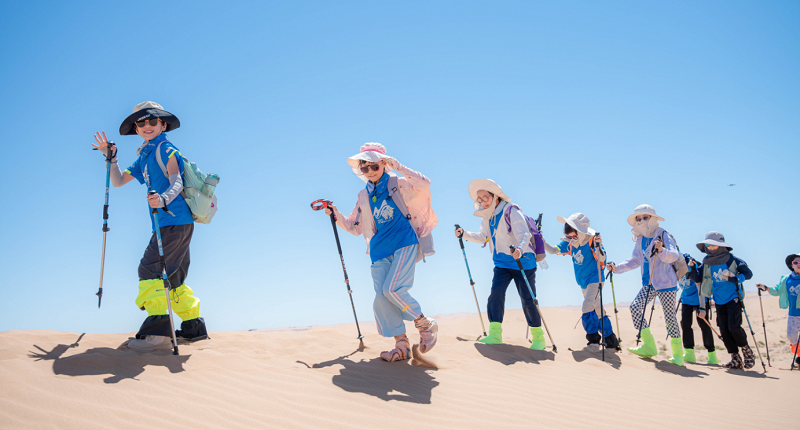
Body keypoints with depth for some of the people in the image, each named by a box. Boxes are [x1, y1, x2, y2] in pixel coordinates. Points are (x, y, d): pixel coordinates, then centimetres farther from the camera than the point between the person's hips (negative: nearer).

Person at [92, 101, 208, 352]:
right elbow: (119, 181, 24)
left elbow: (177, 183, -18)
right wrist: (111, 157, 12)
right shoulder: (143, 157, 22)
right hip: (167, 224, 9)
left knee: (151, 269, -15)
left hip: (175, 221, -9)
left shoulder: (165, 149, -4)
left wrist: (163, 199, -37)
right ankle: (194, 326, 19)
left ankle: (158, 332, -19)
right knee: (171, 276, 13)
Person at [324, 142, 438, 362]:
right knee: (381, 299, -5)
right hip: (380, 251, 5)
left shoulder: (398, 184, 4)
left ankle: (426, 325, 1)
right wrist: (336, 216, 6)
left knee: (392, 289, -21)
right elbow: (355, 227, 21)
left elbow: (424, 183, -13)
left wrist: (398, 167, -12)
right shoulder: (364, 197, 16)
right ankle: (402, 345, 7)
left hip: (404, 243, -5)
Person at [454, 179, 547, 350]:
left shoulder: (511, 212, -15)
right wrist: (464, 234, 4)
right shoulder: (487, 217, 6)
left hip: (522, 262, -6)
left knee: (527, 300, -2)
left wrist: (520, 249, -48)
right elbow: (483, 237, 19)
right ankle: (495, 335, -15)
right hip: (502, 263, 6)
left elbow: (524, 234, -27)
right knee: (496, 294, -13)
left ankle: (539, 338, 13)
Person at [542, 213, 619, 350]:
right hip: (583, 282, 7)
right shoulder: (569, 243, -2)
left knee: (587, 308, -19)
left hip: (595, 279, -7)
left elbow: (602, 259, -23)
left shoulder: (592, 240, -18)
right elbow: (553, 250, -4)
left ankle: (593, 339, -11)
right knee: (597, 309, 14)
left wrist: (598, 247, -41)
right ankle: (611, 340, 24)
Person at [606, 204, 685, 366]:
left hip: (666, 283, -6)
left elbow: (674, 255, -25)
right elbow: (635, 260, 18)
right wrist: (617, 268, 6)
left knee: (669, 317, -3)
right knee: (635, 307, -9)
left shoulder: (663, 235, -11)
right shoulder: (640, 239, 8)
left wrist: (661, 250, -45)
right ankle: (649, 346, -1)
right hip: (649, 284, 6)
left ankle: (678, 354, 10)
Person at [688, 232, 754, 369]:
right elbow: (697, 278, 4)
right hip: (719, 301, 4)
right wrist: (692, 268, -12)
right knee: (724, 330, 2)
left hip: (733, 298, -4)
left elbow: (748, 273, -3)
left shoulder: (732, 260, -6)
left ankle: (747, 352, 8)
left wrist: (735, 278, -19)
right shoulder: (706, 264, 4)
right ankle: (735, 359, 11)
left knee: (733, 326, -15)